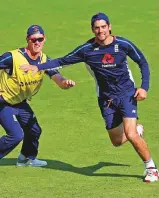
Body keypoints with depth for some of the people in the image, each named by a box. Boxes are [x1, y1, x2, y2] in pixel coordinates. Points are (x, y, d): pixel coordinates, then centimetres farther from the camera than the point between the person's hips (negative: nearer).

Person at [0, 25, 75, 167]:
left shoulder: (45, 61, -9)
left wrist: (66, 82, -42)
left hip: (21, 103, 7)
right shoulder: (13, 57, -28)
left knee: (34, 130, 15)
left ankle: (26, 158, 41)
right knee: (16, 135, -19)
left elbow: (58, 79, -19)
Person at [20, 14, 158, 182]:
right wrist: (38, 67, -8)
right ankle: (136, 130, 44)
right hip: (106, 100, 3)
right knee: (117, 141, 8)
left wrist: (144, 87, -8)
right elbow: (62, 61, 1)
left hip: (127, 94, -3)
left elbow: (143, 63, 3)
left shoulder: (123, 44, -9)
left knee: (131, 135, -19)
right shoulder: (87, 49, -6)